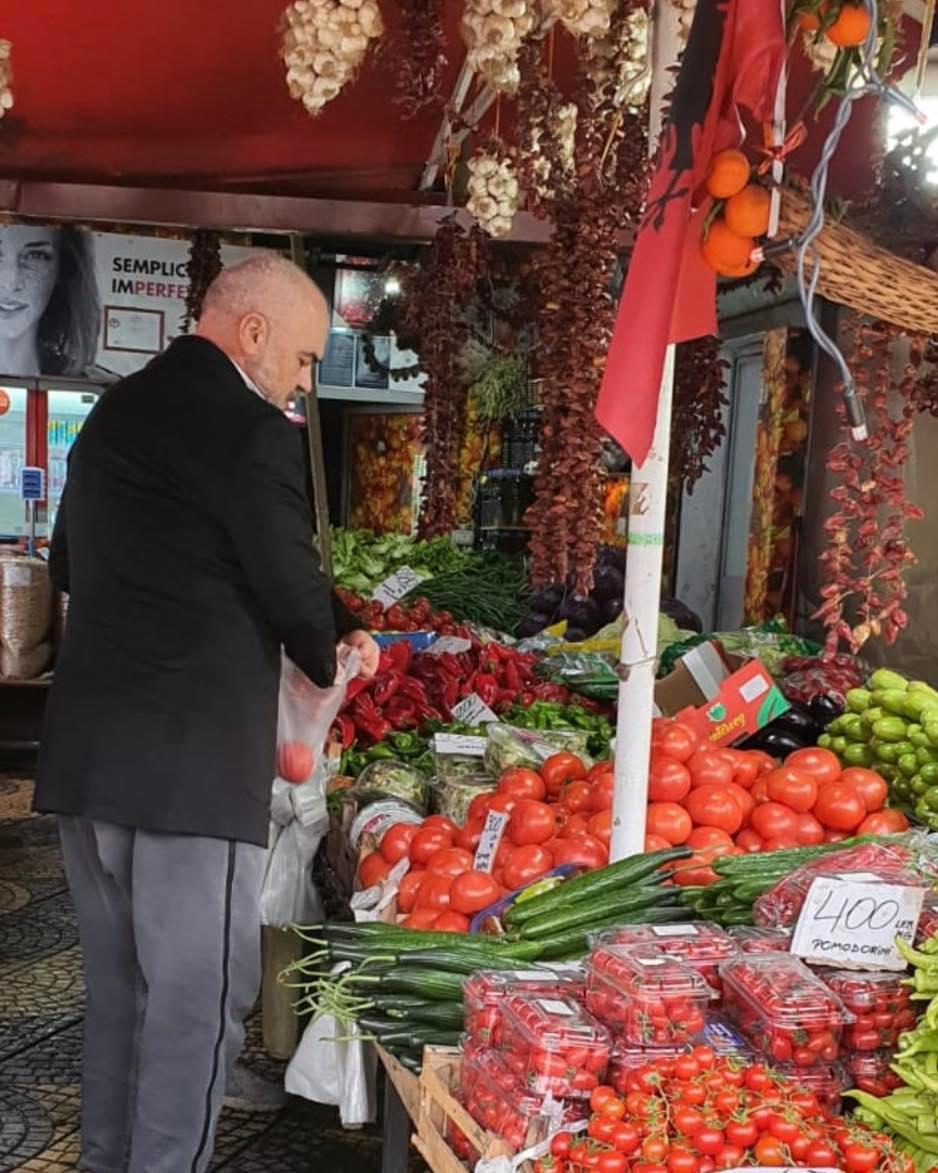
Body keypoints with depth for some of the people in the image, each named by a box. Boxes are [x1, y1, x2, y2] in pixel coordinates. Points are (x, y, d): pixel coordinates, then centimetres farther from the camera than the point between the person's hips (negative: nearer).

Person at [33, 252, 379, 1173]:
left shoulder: (111, 413, 15)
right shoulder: (251, 431, -12)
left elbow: (67, 567, 24)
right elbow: (292, 585, -9)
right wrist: (333, 653, 11)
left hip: (84, 748, 9)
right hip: (190, 754, -9)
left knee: (117, 979, 19)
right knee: (199, 993, 1)